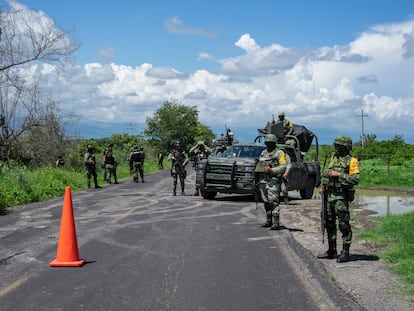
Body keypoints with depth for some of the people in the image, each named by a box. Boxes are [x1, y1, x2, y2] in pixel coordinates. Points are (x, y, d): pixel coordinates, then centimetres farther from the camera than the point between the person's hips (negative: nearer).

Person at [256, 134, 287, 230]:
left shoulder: (279, 153, -3)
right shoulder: (263, 153, 16)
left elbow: (283, 167, -12)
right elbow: (259, 165, 23)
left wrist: (271, 170, -21)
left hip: (274, 180, -7)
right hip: (264, 180, 7)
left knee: (273, 201, -15)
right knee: (266, 201, 11)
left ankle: (276, 222, -18)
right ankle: (269, 221, 21)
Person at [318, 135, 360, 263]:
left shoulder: (351, 161, -7)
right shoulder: (333, 157, 14)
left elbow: (355, 179, -16)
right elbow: (326, 172, 22)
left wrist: (339, 175, -19)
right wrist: (322, 186, 8)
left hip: (341, 196, -8)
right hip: (329, 195, 8)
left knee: (344, 224, -6)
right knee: (329, 223, 12)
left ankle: (345, 252, 1)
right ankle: (331, 251, 21)